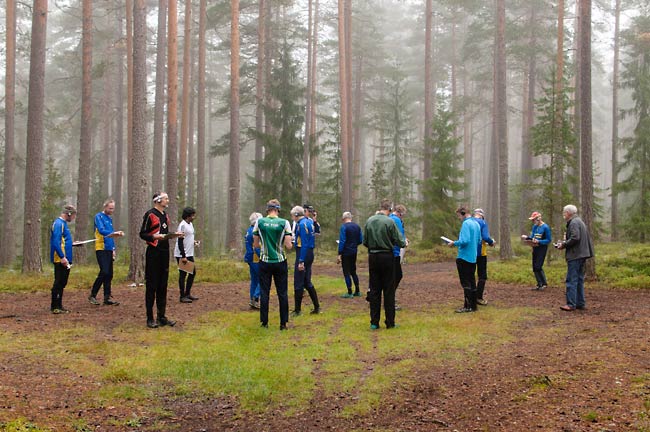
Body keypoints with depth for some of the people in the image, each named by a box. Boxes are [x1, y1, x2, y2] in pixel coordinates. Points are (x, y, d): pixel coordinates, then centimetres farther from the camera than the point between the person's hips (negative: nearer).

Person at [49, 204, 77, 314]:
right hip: (60, 260, -10)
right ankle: (55, 307, -2)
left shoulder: (63, 223, 17)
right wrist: (62, 257, -25)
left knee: (62, 283, 13)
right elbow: (56, 242, -22)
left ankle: (59, 306, 19)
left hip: (65, 260, 10)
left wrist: (72, 243, 24)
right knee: (59, 283, -6)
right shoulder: (59, 224, -14)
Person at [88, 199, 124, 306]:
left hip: (109, 249, 8)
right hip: (101, 249, -8)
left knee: (109, 274, 4)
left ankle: (107, 297, 8)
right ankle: (92, 295, -3)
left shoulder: (110, 219, 18)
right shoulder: (99, 217, -5)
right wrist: (114, 233, -33)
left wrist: (113, 249, 17)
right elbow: (102, 231, -21)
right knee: (104, 272, -15)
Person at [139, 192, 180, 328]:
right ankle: (150, 318, 1)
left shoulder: (165, 215, 17)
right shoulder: (150, 214, -7)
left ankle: (161, 317, 17)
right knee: (151, 286, -4)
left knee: (163, 286, 10)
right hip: (153, 252, -8)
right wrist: (155, 236, -23)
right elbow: (142, 234, -9)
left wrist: (173, 235, 6)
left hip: (165, 252, 8)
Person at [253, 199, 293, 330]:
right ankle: (283, 323, 8)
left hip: (265, 262, 1)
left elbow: (256, 244, 4)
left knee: (264, 292, 8)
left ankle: (264, 322, 12)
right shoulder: (284, 223, -7)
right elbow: (288, 246, -9)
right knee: (282, 293, 6)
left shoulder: (259, 222, -2)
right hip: (280, 262, -1)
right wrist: (288, 245, 13)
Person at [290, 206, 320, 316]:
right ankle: (317, 307, 18)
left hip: (303, 254, -10)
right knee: (307, 282, 17)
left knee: (298, 283, -1)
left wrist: (301, 261, -23)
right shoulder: (309, 222, 12)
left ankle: (297, 310, 5)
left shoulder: (302, 224, -16)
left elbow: (304, 244, -21)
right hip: (310, 254, 10)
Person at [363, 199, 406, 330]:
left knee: (374, 290, 8)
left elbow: (365, 242, 4)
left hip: (373, 257, 4)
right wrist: (404, 244, 13)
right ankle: (390, 322, 7)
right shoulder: (389, 222, -12)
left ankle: (374, 322, 9)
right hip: (386, 257, -4)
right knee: (389, 290, 4)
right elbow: (399, 241, -9)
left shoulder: (369, 221, 1)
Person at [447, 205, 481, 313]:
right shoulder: (476, 223, 12)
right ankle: (473, 305, 16)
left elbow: (465, 241, -24)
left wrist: (454, 243, -8)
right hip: (473, 258, 8)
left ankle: (468, 306, -2)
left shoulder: (466, 224, -15)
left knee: (466, 283, -3)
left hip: (464, 257, -8)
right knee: (472, 282, 12)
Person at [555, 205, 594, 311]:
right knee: (579, 280, 15)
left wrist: (563, 245, -13)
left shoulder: (574, 223, -13)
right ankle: (580, 303, 19)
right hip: (582, 255, 11)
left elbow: (575, 238, -23)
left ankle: (571, 304, -9)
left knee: (572, 280, -9)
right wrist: (564, 242, 12)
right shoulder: (580, 221, 19)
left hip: (575, 255, -10)